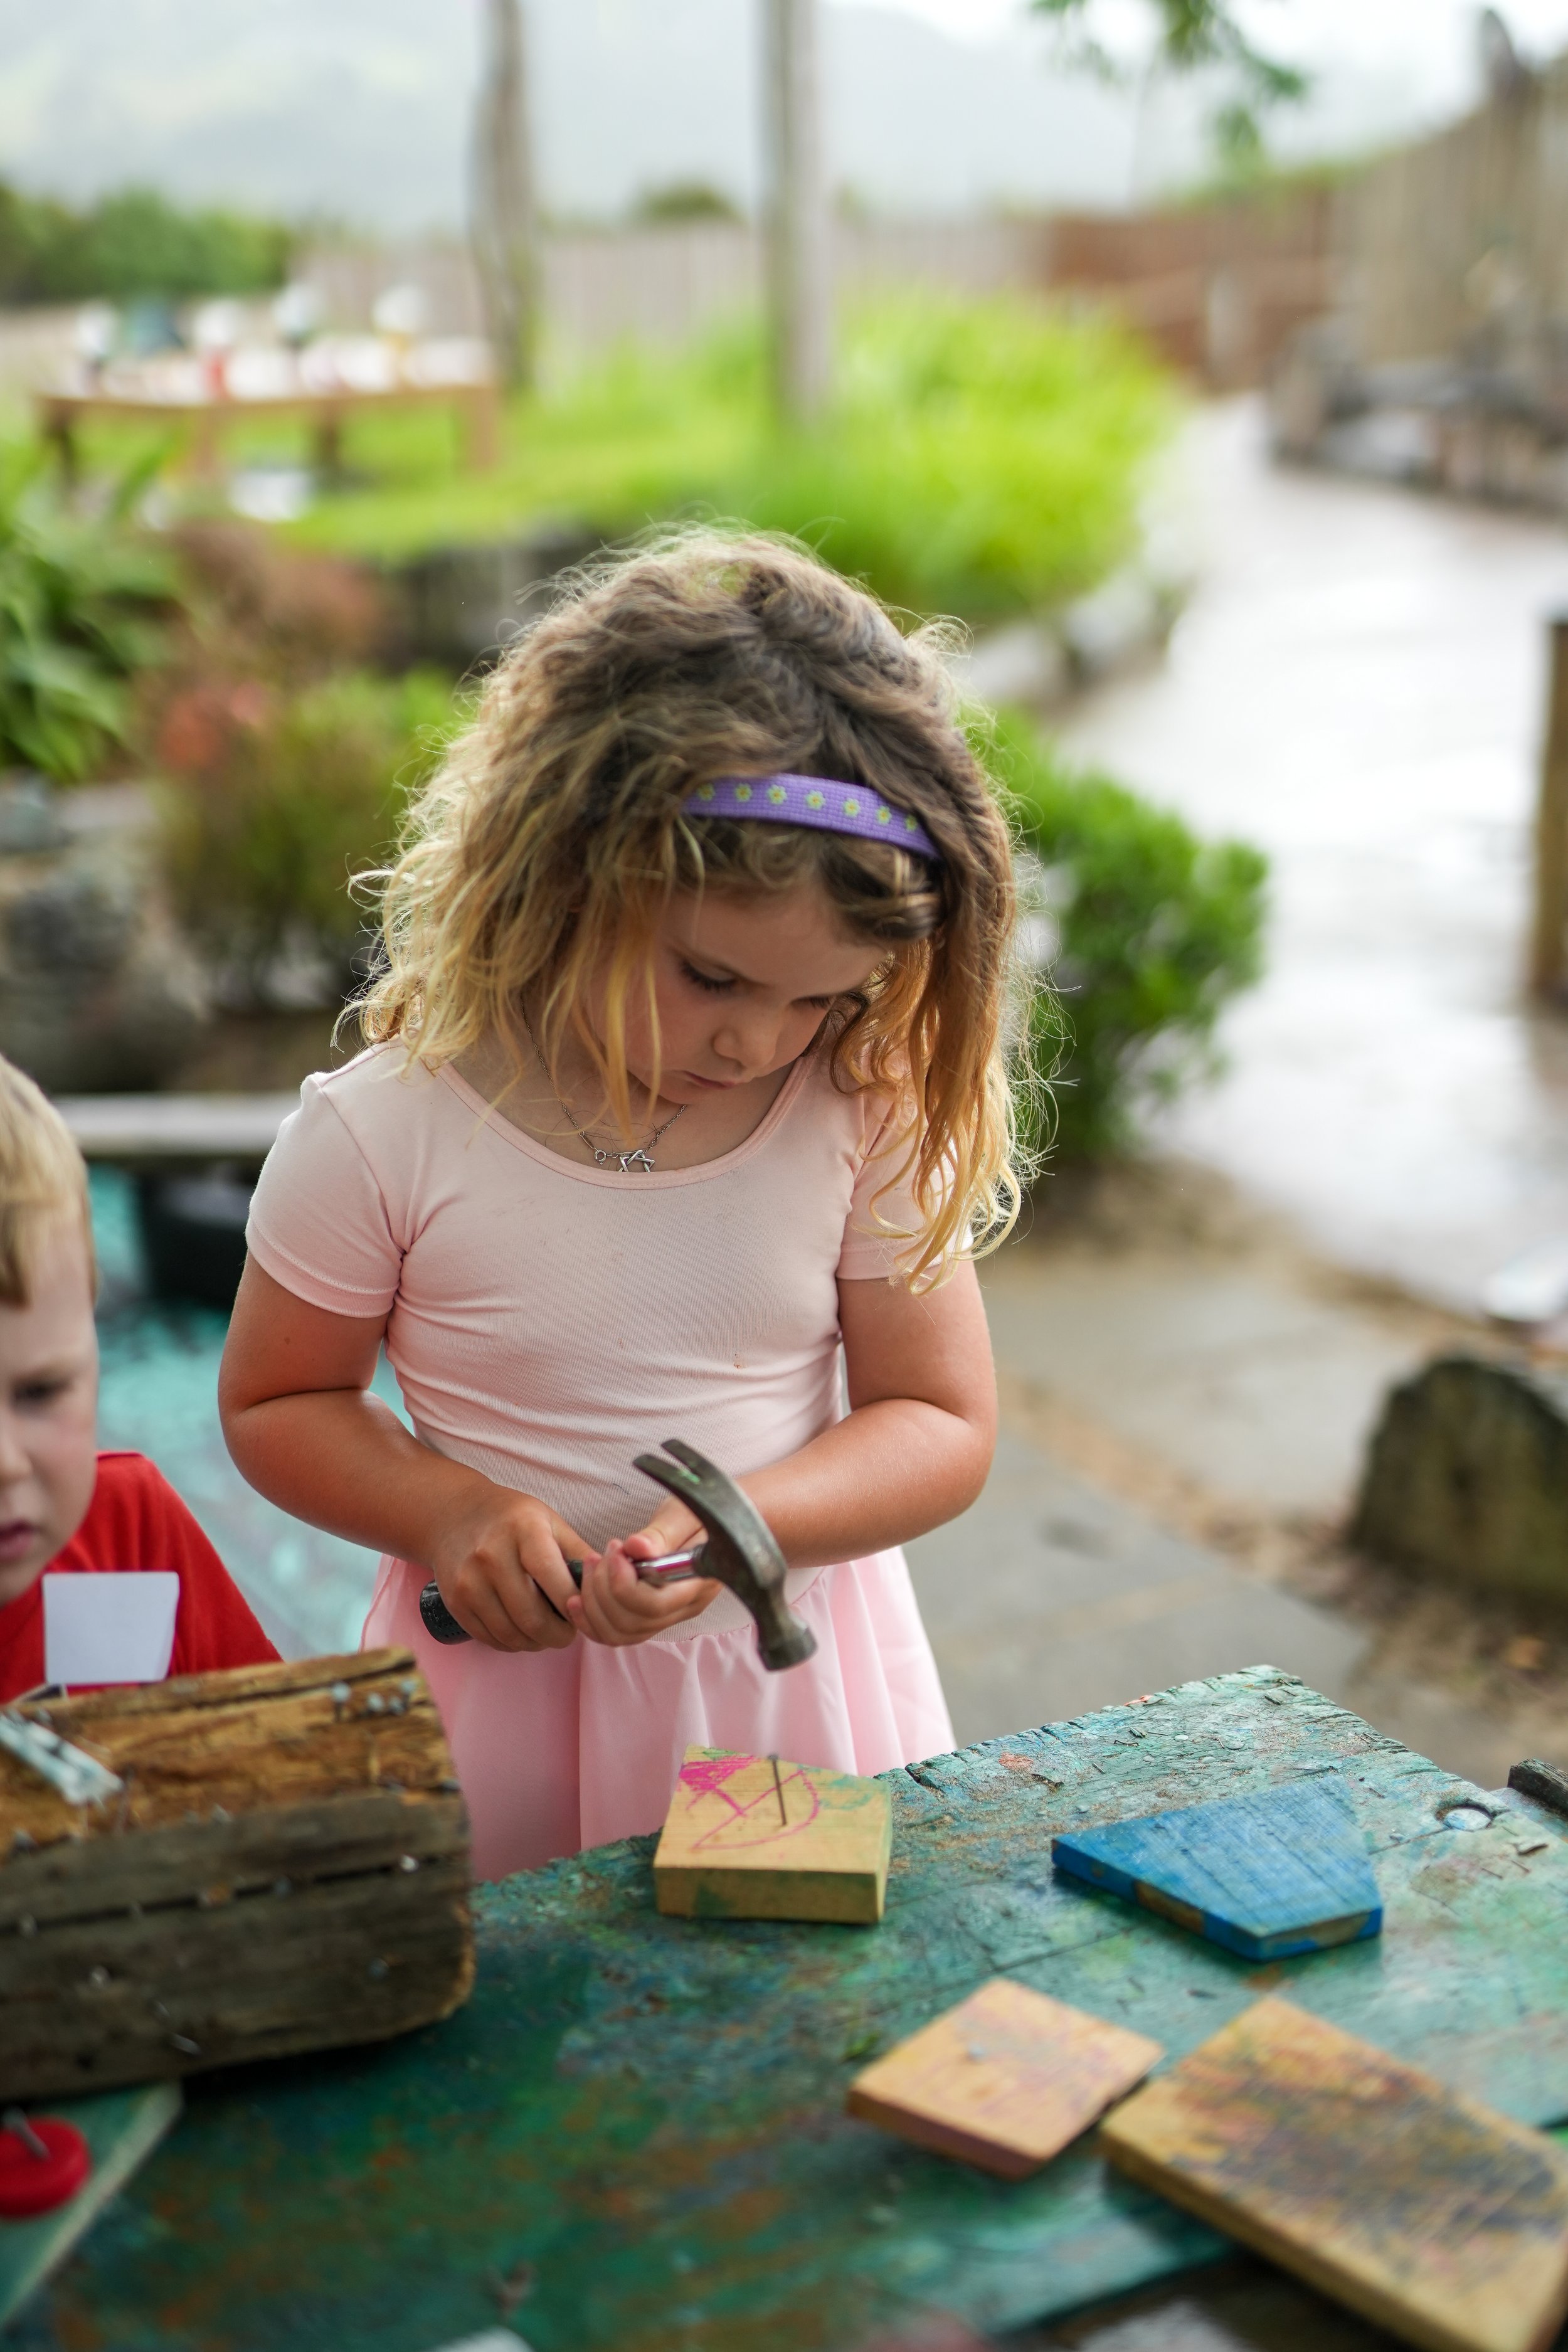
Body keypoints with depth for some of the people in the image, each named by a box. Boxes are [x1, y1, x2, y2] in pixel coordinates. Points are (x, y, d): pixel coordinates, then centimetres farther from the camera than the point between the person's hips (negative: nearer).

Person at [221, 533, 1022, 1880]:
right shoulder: (383, 1136, -17)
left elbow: (942, 1425, -6)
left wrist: (749, 1520, -23)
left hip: (800, 1657, 1)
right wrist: (449, 1515, -19)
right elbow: (276, 1404, -2)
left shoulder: (869, 1119, -13)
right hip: (511, 1666, -1)